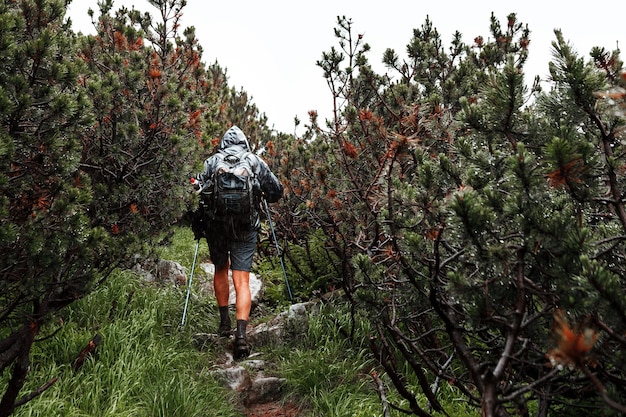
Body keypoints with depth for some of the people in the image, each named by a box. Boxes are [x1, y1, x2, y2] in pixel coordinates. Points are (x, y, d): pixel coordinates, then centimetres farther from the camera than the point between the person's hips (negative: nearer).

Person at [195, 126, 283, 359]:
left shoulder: (212, 161, 6)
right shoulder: (256, 162, 8)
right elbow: (277, 191, 12)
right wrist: (260, 197, 32)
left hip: (217, 225, 1)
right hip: (246, 228, -1)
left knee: (221, 270, 24)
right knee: (242, 281, -1)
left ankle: (224, 322, 28)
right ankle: (241, 334, -14)